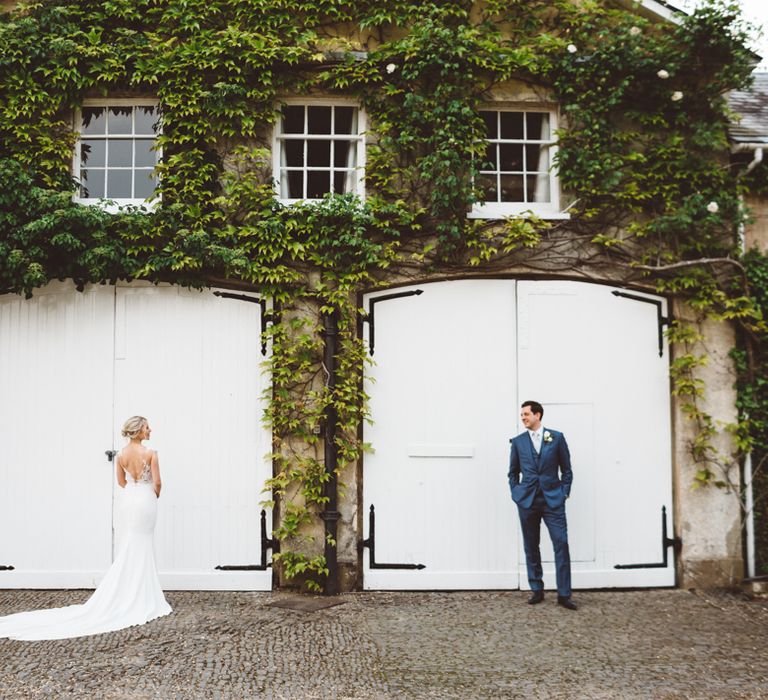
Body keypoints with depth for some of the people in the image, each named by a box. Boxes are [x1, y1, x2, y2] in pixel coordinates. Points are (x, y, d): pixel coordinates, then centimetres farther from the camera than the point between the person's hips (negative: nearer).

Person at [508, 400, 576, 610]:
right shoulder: (518, 441, 6)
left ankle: (564, 594, -2)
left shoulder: (556, 438, 2)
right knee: (531, 546, 7)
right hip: (527, 500, 2)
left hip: (553, 499, -2)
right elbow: (513, 472, 14)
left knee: (561, 544, -7)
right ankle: (537, 590, 18)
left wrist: (564, 493, -1)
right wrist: (515, 493, 4)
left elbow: (566, 469, 6)